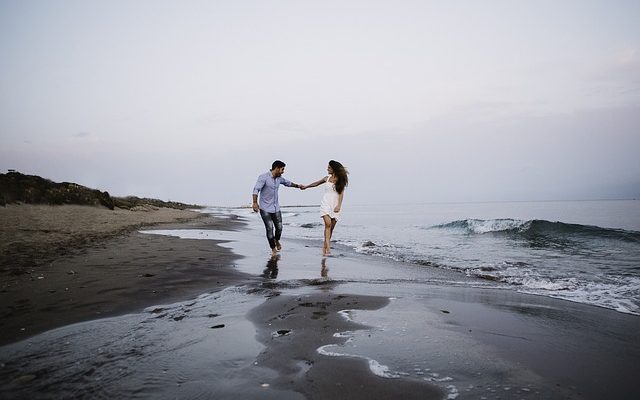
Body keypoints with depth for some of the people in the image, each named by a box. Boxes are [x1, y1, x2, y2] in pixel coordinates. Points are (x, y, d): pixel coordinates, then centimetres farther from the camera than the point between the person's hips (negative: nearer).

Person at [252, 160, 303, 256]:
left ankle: (276, 240, 38)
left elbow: (287, 183, 28)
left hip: (276, 208, 6)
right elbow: (256, 189, -24)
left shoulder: (279, 178, 7)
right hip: (265, 209, -6)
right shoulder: (264, 177, -14)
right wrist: (255, 202, -36)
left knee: (279, 227, 4)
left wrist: (297, 186, 32)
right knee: (269, 228, -9)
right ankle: (273, 249, 10)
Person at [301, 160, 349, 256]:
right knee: (328, 224, -19)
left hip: (335, 205, 0)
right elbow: (316, 183, 27)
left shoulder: (340, 180, 4)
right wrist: (306, 186, 39)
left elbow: (341, 193, -1)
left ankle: (324, 248, 8)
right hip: (326, 204, 1)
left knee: (331, 227, -1)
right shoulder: (327, 178, 11)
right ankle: (328, 247, -25)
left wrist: (338, 205, -13)